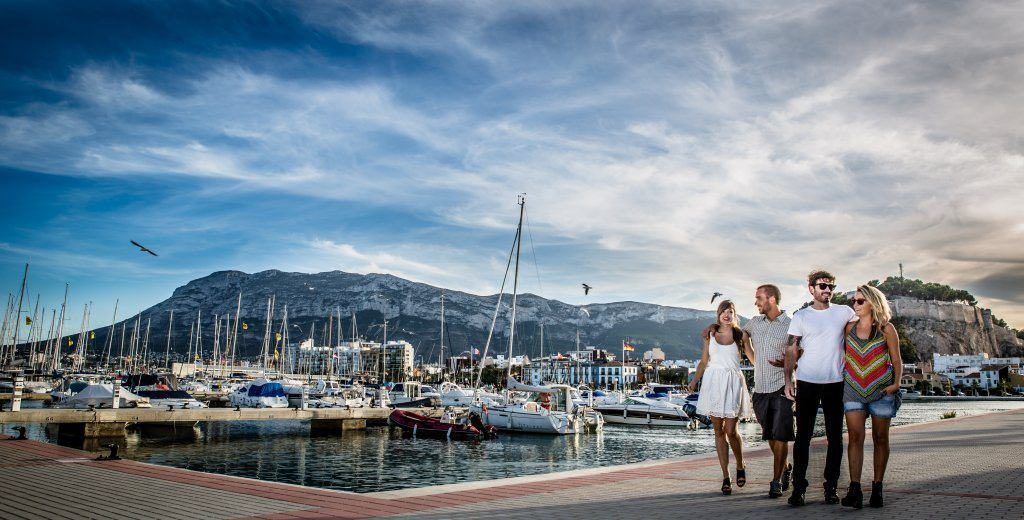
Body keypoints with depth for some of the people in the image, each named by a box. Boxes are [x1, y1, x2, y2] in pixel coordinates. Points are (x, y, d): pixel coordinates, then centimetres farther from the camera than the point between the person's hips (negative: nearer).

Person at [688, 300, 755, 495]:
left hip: (732, 383, -2)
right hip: (713, 382, 2)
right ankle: (725, 477, 10)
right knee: (719, 431, 3)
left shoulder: (741, 335, 4)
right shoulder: (710, 335, 8)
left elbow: (754, 358, 10)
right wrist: (694, 381, 5)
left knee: (731, 431, -6)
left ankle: (740, 466, 23)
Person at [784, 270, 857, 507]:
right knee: (803, 436, 1)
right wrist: (788, 380, -6)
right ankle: (798, 487, 6)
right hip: (806, 382, -1)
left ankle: (831, 487, 17)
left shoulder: (844, 312, 6)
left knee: (835, 437, 7)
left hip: (835, 382, 2)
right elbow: (791, 350, 2)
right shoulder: (801, 316, 3)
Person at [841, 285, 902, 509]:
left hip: (881, 390, -1)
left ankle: (877, 488, 14)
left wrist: (896, 382, -10)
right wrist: (840, 379, 6)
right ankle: (854, 489, -9)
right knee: (855, 436, -7)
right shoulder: (849, 328, 7)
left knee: (880, 438, 5)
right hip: (853, 389, 2)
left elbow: (896, 360, 3)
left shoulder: (886, 329, 0)